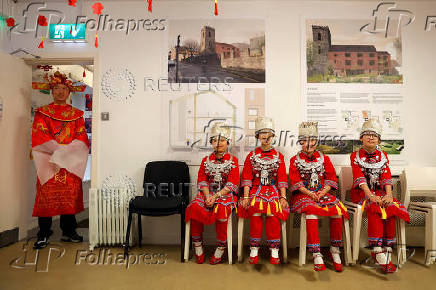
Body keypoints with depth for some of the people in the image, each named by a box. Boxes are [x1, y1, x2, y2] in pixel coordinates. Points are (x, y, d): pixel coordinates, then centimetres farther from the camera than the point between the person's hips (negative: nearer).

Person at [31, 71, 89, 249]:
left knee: (70, 195, 4)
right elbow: (39, 137, -1)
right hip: (48, 162, -1)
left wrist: (63, 154, -9)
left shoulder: (76, 114, 13)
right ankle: (43, 235, 10)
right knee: (47, 196, -1)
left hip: (71, 163, 2)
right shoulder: (42, 112, 9)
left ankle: (68, 232, 15)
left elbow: (81, 138, 4)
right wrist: (58, 150, -12)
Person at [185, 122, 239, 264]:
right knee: (194, 208, -25)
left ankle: (220, 249, -14)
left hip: (225, 195, -3)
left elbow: (231, 184, -5)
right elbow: (202, 181, 6)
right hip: (207, 194, 3)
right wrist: (207, 197, -13)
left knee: (221, 210, -34)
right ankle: (198, 247, -8)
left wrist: (216, 196, -17)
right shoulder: (206, 160, 15)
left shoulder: (233, 161, 5)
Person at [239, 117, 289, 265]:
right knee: (255, 210, -29)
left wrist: (283, 197, -5)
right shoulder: (252, 156, 11)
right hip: (256, 190, 0)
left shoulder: (278, 156, 13)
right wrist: (246, 196, -7)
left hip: (273, 190, 0)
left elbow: (282, 178, 8)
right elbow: (247, 178, 5)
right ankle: (254, 249, -16)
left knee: (273, 211, -28)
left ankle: (274, 250, -15)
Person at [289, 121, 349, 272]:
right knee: (311, 211, -34)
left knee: (337, 210, -24)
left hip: (322, 193, 3)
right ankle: (317, 255, -29)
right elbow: (296, 182, -3)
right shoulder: (295, 160, 6)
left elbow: (331, 178, 7)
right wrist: (310, 193, -16)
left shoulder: (324, 158, 14)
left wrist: (322, 192, -11)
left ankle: (335, 250, -6)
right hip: (303, 195, -3)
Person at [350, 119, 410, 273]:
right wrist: (370, 196, -25)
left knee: (391, 208, -27)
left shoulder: (383, 156, 13)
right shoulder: (355, 156, 3)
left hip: (380, 193, 3)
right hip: (362, 193, -3)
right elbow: (359, 178, -10)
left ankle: (386, 252, -20)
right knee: (375, 209, -32)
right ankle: (380, 256, -32)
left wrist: (388, 195, -18)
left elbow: (386, 177, 0)